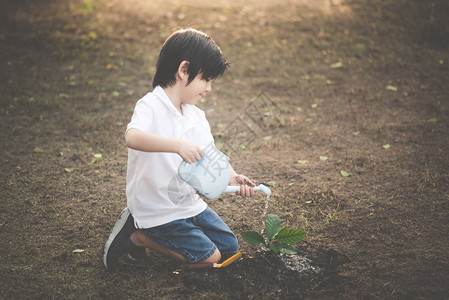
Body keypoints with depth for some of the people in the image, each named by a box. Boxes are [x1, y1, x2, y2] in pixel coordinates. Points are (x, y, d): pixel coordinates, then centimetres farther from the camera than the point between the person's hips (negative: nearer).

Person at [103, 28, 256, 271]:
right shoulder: (150, 106, -19)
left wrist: (232, 177, -15)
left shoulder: (197, 116, 6)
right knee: (210, 257, -11)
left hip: (189, 202, 8)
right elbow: (132, 137, -40)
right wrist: (178, 145, -51)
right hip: (156, 210, -8)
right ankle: (137, 235, 2)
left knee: (229, 247, 13)